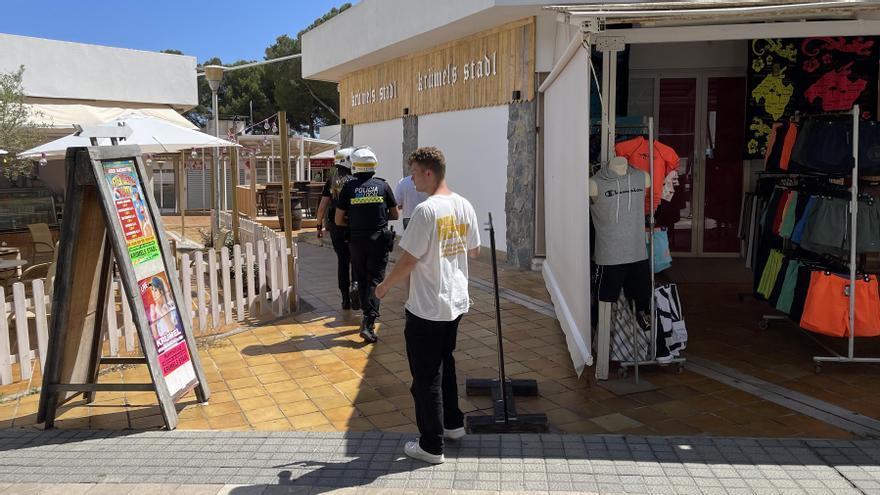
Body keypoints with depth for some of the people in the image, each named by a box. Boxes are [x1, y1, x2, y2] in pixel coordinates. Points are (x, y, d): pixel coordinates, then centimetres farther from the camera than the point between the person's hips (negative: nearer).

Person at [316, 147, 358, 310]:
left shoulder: (331, 182, 3)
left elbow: (322, 206, 4)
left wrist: (319, 226, 12)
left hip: (335, 226, 4)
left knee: (342, 260, 12)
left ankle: (345, 298, 15)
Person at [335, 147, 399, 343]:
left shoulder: (348, 187, -1)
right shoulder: (383, 185, 0)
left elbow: (339, 220, 2)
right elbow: (394, 215, 7)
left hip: (357, 240, 1)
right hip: (379, 240, -1)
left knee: (362, 280, 16)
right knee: (375, 279, -1)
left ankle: (367, 318, 26)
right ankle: (369, 323, -13)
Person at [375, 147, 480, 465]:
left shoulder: (426, 210, -21)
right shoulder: (464, 206, 2)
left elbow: (408, 260, -19)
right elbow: (474, 251, 13)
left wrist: (385, 286, -4)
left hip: (426, 308, -8)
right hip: (456, 303, 8)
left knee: (426, 376, 4)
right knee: (445, 364, 25)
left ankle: (432, 446, 15)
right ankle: (453, 423, 39)